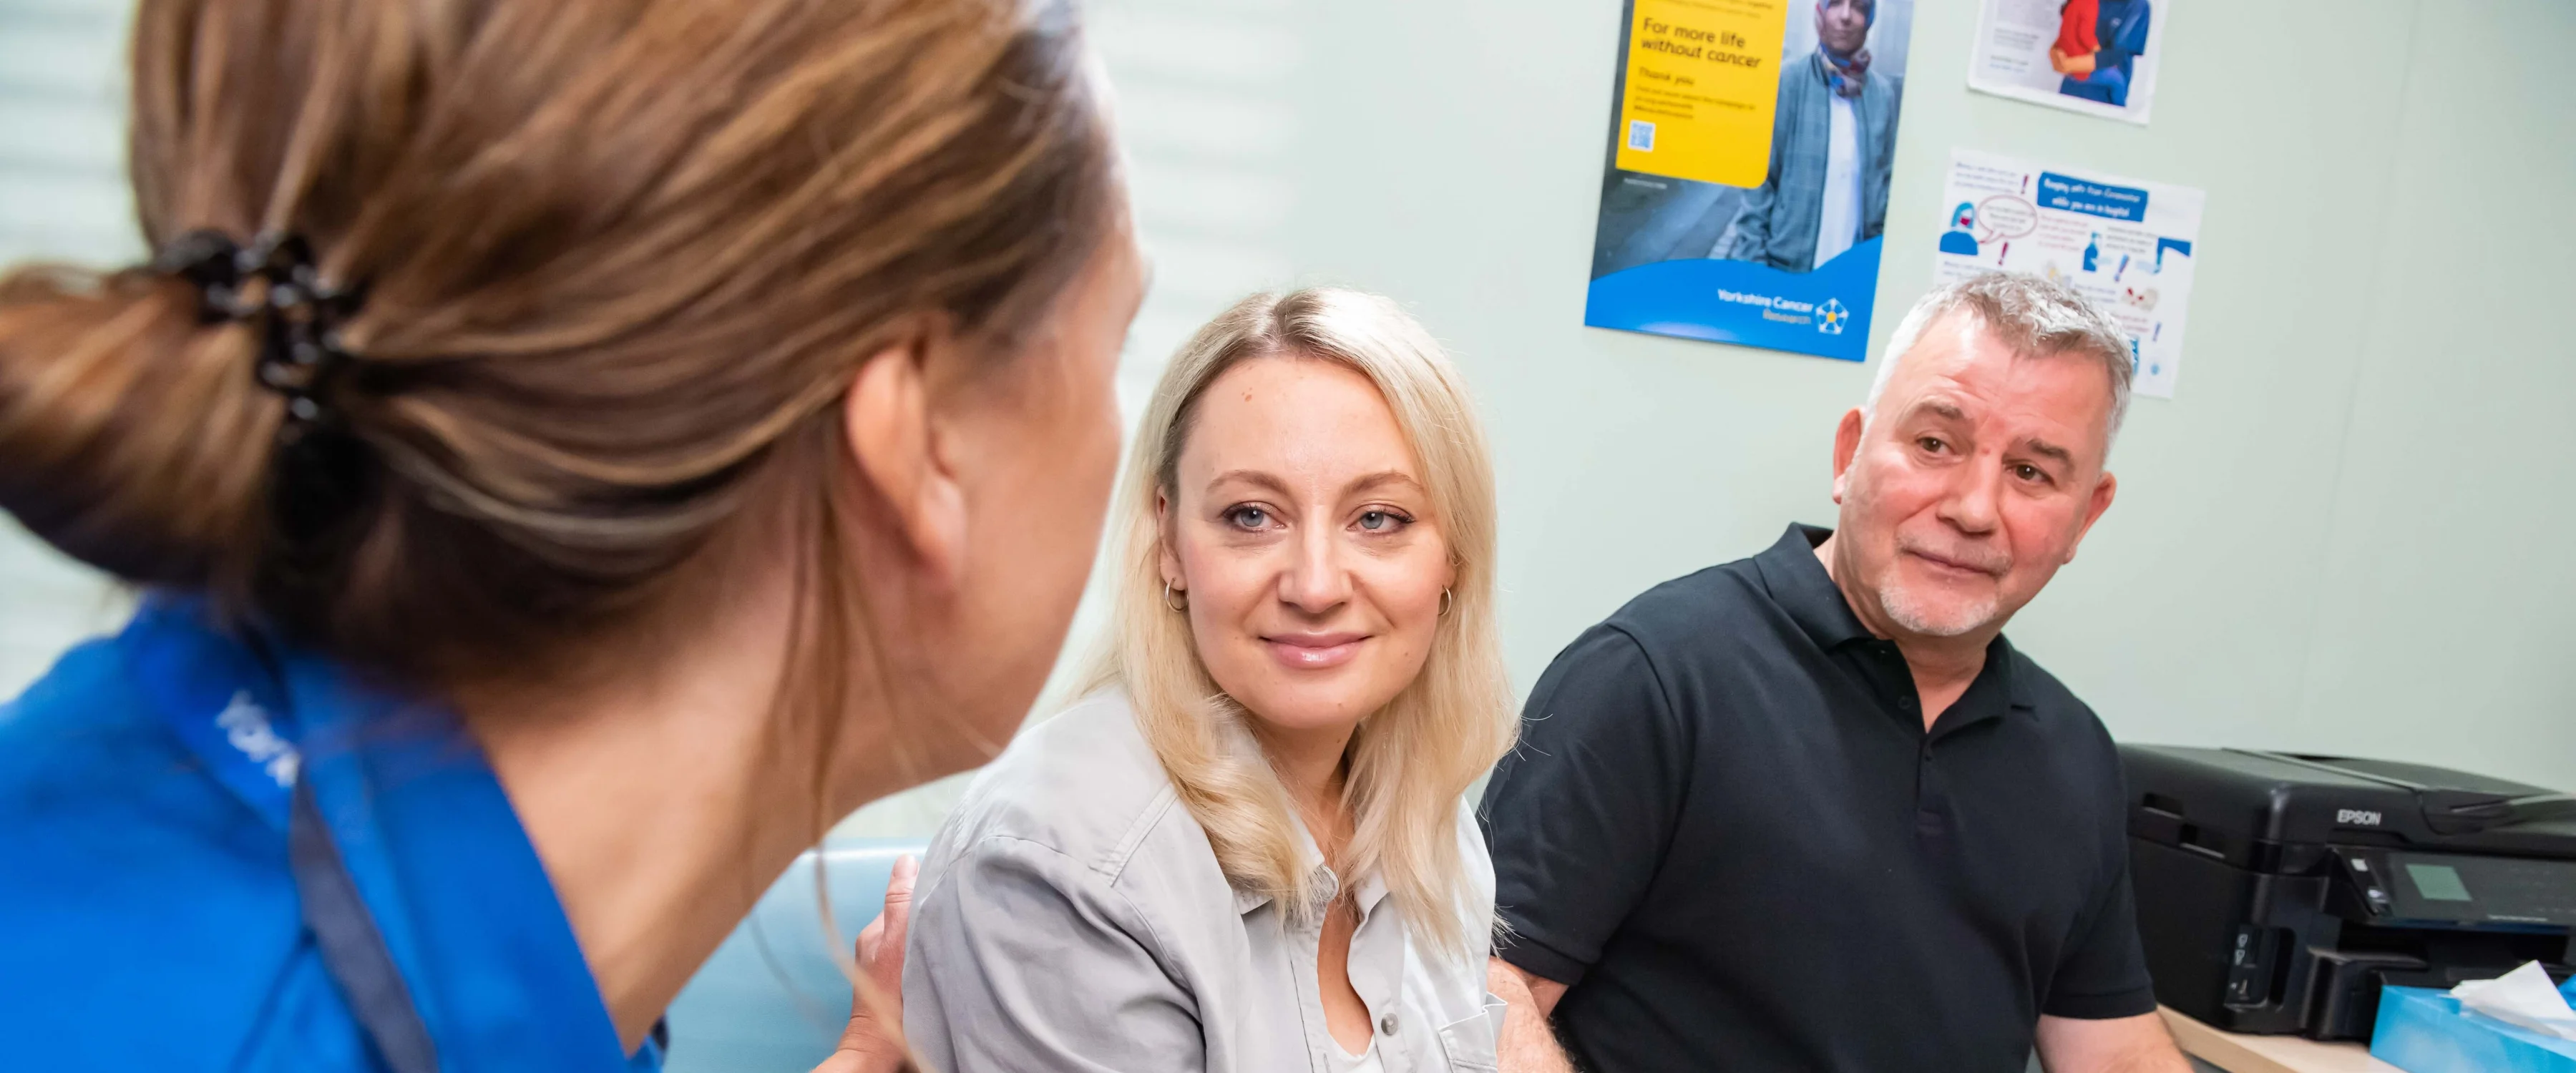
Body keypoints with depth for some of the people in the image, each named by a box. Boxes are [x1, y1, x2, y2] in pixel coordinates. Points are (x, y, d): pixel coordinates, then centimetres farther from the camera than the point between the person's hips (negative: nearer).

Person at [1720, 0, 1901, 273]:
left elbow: (1885, 182, 12)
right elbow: (1758, 179, -5)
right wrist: (1752, 261, -9)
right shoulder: (1786, 81, -6)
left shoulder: (1884, 94, 4)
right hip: (1782, 265, -3)